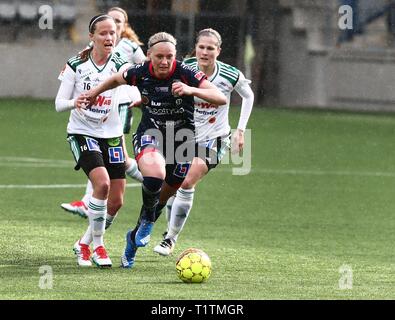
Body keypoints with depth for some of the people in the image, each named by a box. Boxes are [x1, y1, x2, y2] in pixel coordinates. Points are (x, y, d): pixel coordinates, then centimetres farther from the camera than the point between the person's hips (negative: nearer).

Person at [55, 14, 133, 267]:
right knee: (102, 182, -25)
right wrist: (74, 102, -28)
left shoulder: (120, 65, -4)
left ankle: (84, 243, 25)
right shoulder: (76, 66, -7)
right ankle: (97, 245, -9)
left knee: (116, 201, 1)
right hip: (82, 134, -4)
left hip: (111, 135, 4)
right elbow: (59, 104, -5)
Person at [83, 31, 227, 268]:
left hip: (182, 138, 1)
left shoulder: (186, 74, -19)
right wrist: (95, 92, 23)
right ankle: (147, 217, -3)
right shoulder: (140, 73, -11)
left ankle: (136, 235, 36)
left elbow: (221, 98, -27)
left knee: (165, 193, 10)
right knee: (154, 175, -33)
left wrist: (191, 90, -41)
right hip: (150, 134, -1)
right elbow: (116, 80, 13)